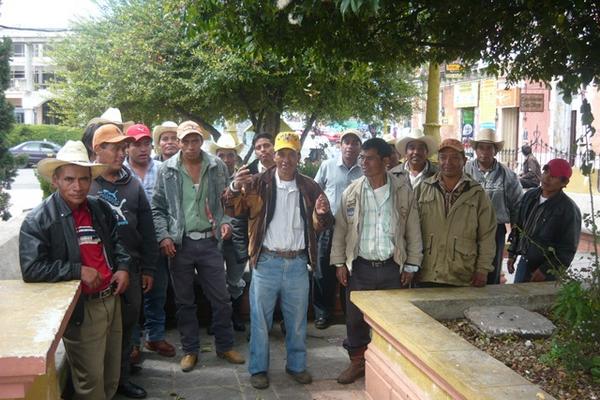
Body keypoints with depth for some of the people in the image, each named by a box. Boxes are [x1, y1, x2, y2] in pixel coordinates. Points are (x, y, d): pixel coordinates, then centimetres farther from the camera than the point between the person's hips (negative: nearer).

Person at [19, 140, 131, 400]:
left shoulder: (100, 209, 7)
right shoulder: (38, 220, -13)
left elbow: (116, 241, 20)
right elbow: (31, 269, -19)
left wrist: (123, 267, 2)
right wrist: (78, 271, -21)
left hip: (112, 300, 6)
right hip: (81, 309, -6)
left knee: (112, 374, 19)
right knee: (91, 379, 3)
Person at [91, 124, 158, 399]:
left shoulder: (132, 183, 8)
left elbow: (146, 228, 10)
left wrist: (148, 268, 9)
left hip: (131, 267, 4)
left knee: (127, 323, 11)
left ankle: (121, 378, 27)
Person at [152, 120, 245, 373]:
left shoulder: (217, 167, 1)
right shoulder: (167, 170, -1)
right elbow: (157, 207, 3)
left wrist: (225, 221, -7)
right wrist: (163, 236, -8)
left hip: (209, 241, 1)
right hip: (179, 244, 0)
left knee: (221, 298, 7)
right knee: (184, 302, 11)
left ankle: (225, 346, 25)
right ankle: (190, 350, 25)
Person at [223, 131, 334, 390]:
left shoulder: (309, 187, 4)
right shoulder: (259, 183, -4)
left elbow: (322, 226, 9)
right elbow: (234, 210, -9)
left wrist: (322, 213, -15)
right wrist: (235, 189, -30)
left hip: (297, 263, 2)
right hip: (266, 262, -2)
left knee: (297, 321, 15)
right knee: (260, 319, 8)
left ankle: (296, 365, 32)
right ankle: (258, 368, 23)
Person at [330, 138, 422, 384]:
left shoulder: (403, 191, -3)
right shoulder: (352, 192, 0)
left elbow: (413, 231, 2)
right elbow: (340, 229, 4)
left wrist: (411, 265, 0)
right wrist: (339, 262, 0)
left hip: (392, 268, -1)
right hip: (360, 267, 1)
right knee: (355, 318, 9)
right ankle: (357, 362, 27)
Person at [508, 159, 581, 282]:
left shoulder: (569, 209, -17)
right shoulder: (530, 196, 3)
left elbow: (568, 248, -16)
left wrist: (546, 270, -17)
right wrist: (512, 253, 12)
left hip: (547, 270, -6)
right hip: (524, 262, 6)